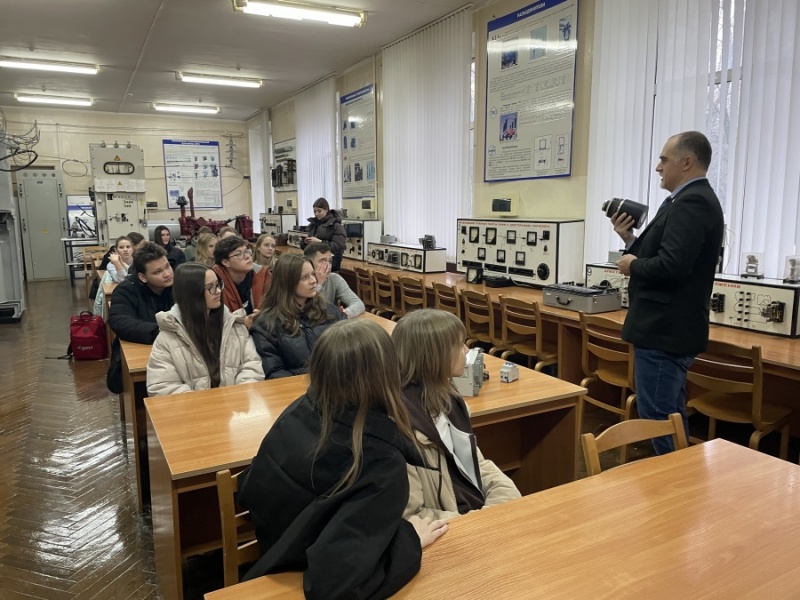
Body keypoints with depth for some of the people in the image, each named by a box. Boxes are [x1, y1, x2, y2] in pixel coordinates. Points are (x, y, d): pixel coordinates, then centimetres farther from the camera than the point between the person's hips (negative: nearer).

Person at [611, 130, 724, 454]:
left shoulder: (691, 202, -18)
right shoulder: (693, 199, 14)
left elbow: (671, 266, -30)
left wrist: (632, 264, -12)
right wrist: (630, 239, 4)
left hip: (663, 331, -11)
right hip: (669, 328, 11)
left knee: (657, 417, -2)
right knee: (670, 414, 20)